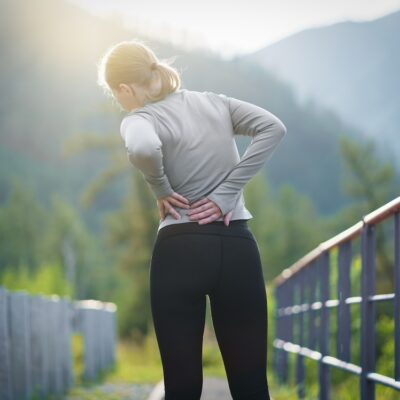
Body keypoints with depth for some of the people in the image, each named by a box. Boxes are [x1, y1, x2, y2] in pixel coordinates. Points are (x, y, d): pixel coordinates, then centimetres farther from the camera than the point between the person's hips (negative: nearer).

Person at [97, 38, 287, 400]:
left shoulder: (141, 119, -5)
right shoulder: (214, 102, 10)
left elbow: (142, 149, -29)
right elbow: (273, 128, -1)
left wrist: (161, 190, -9)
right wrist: (226, 193, -4)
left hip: (180, 251, -3)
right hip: (238, 247, 4)